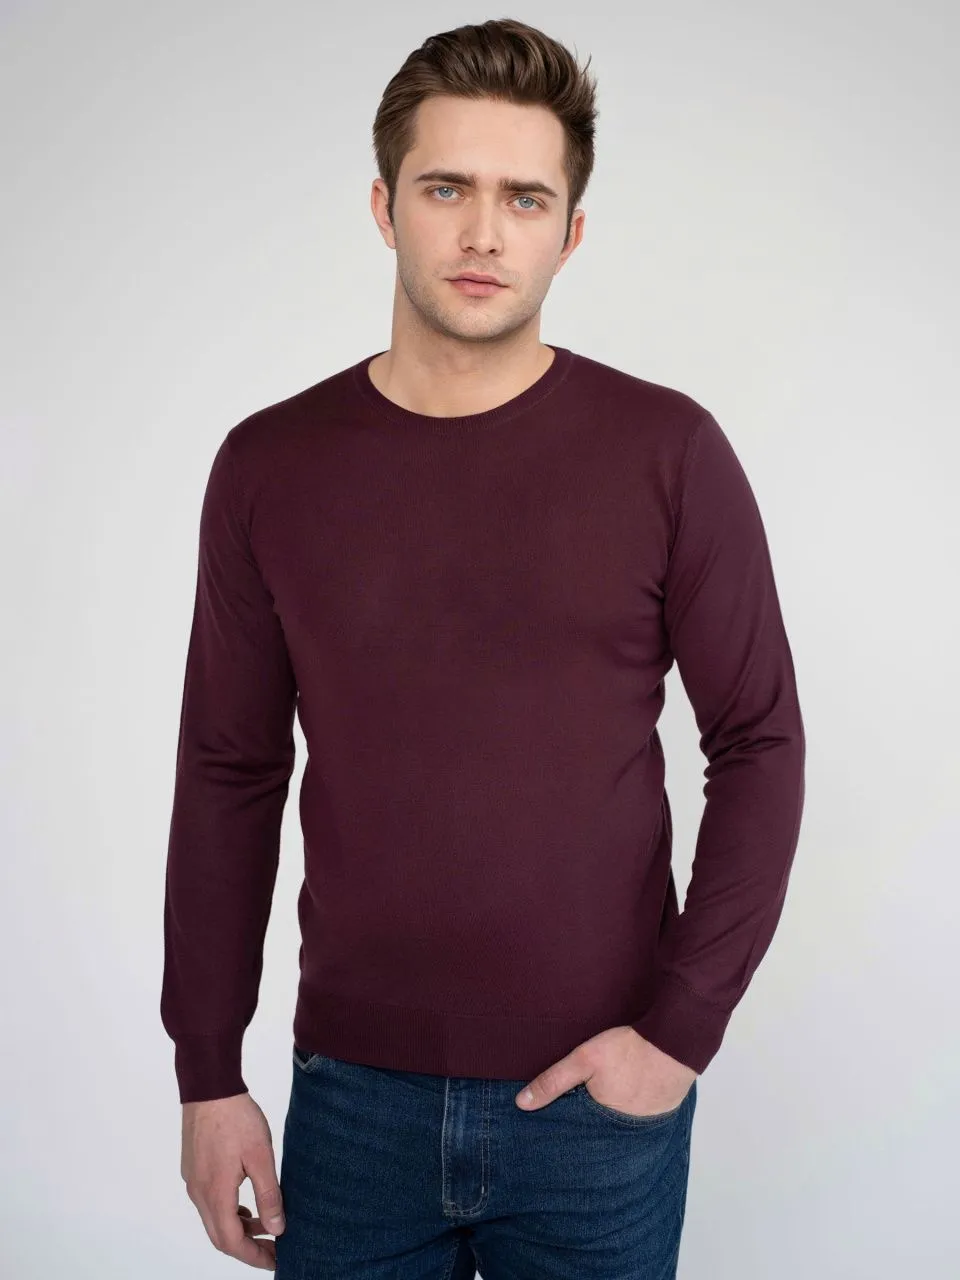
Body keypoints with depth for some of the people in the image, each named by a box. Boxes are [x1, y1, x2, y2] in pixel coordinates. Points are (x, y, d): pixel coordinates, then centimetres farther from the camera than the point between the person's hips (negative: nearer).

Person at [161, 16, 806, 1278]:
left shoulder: (668, 451, -7)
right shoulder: (269, 465, -2)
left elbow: (759, 745, -3)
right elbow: (230, 779, 2)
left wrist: (683, 1024, -9)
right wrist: (208, 1073, 3)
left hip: (602, 1096, -1)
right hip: (353, 1093, 2)